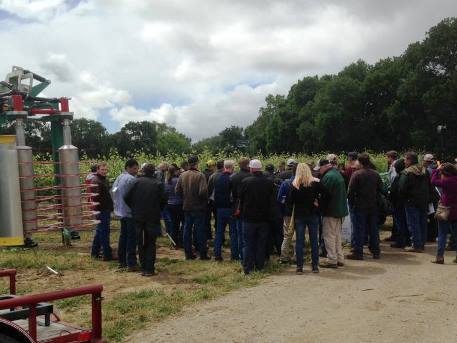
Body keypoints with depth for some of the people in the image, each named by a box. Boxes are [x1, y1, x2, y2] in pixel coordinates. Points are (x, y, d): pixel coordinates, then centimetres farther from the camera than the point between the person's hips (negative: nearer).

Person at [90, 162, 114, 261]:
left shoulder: (105, 180, 17)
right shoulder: (95, 181, -15)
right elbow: (96, 197, -22)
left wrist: (110, 207, 17)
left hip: (106, 210, 10)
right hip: (101, 210, -10)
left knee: (100, 231, 17)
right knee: (104, 232, -6)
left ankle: (94, 252, 27)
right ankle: (107, 255, -2)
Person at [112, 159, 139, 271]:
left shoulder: (119, 178, 9)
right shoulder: (131, 179, -17)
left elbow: (113, 191, 14)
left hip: (121, 211, 9)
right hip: (130, 212, -9)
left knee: (123, 236, 15)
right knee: (132, 237, -5)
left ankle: (122, 261, 22)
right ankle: (131, 263, -4)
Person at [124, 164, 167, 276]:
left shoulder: (136, 182, -4)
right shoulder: (158, 184, -7)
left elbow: (127, 198, -6)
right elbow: (163, 200, -7)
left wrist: (134, 209, 10)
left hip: (138, 217, 2)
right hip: (153, 218, -1)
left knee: (141, 244, 12)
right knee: (151, 244, 7)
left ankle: (143, 268, 17)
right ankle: (149, 269, 4)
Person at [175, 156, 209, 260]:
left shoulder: (182, 175, -3)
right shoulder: (200, 176, -18)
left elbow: (177, 190, -1)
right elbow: (203, 191, -24)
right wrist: (205, 200, -4)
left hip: (186, 207, 4)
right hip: (198, 207, -4)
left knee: (187, 229, 12)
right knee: (200, 230, 6)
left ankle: (188, 253, 18)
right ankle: (203, 253, 13)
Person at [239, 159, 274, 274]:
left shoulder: (246, 182, -13)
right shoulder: (269, 182, -5)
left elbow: (240, 198, -1)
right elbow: (271, 200, 6)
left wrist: (241, 210, 15)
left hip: (249, 217, -2)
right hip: (264, 217, 2)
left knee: (249, 243, 6)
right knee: (261, 243, 12)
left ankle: (248, 268, 5)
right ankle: (259, 266, 16)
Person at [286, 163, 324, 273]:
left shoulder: (294, 185, -6)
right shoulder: (316, 183, -4)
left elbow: (289, 201, -7)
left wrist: (291, 208, 11)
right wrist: (317, 202, 3)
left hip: (299, 215, -1)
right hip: (313, 215, 1)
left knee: (299, 241, 4)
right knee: (314, 240, 8)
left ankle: (299, 266, 4)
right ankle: (315, 266, 11)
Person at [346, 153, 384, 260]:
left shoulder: (356, 174, -14)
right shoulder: (376, 174, 2)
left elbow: (351, 191, -13)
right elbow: (380, 189, 9)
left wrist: (351, 203, -1)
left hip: (360, 206, -5)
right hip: (373, 206, 5)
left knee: (359, 229, 1)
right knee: (373, 229, 12)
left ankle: (358, 252, 3)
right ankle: (376, 252, 19)